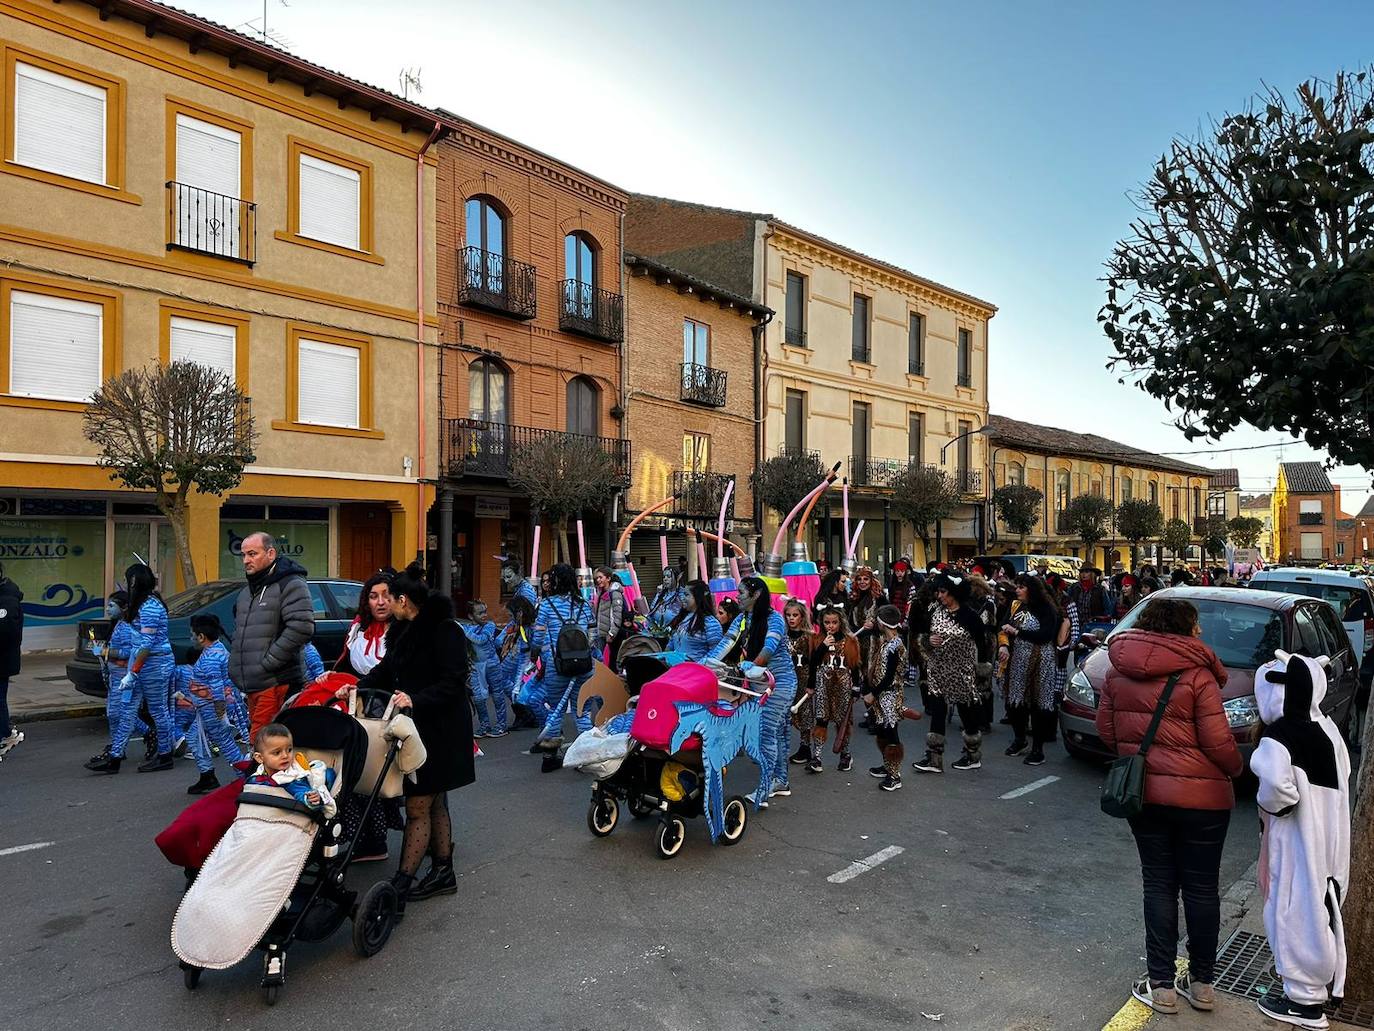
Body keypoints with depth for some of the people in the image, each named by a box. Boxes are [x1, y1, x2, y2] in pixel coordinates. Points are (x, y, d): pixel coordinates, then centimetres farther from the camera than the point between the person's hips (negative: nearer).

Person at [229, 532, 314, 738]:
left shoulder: (291, 584, -7)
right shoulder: (247, 591, 22)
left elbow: (301, 628, -19)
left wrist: (267, 663, -17)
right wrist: (235, 667, 18)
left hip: (276, 684, -9)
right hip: (251, 686, 9)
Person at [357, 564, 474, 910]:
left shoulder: (444, 631, -18)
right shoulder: (404, 630, 11)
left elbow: (453, 682, -22)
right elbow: (388, 670, 20)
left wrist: (416, 700, -30)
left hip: (439, 730, -9)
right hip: (415, 728, 9)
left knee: (418, 807, -4)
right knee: (434, 803, 17)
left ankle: (402, 883, 4)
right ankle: (443, 872, 28)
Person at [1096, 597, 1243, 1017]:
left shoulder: (1118, 671, -1)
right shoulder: (1197, 675, -15)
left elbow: (1105, 730, 4)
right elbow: (1218, 742, -13)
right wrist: (1234, 769, 7)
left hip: (1144, 792, 3)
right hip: (1201, 796, -3)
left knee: (1159, 885, 12)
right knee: (1201, 887, 13)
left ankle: (1161, 985, 17)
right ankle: (1202, 982, 27)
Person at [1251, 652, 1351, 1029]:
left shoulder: (1277, 737, -23)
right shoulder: (1326, 728, 5)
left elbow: (1277, 784, -36)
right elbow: (1342, 775, 14)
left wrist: (1266, 806, -15)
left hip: (1297, 842, -9)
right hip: (1327, 836, 9)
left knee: (1295, 914, 4)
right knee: (1316, 912, 21)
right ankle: (1321, 986, 36)